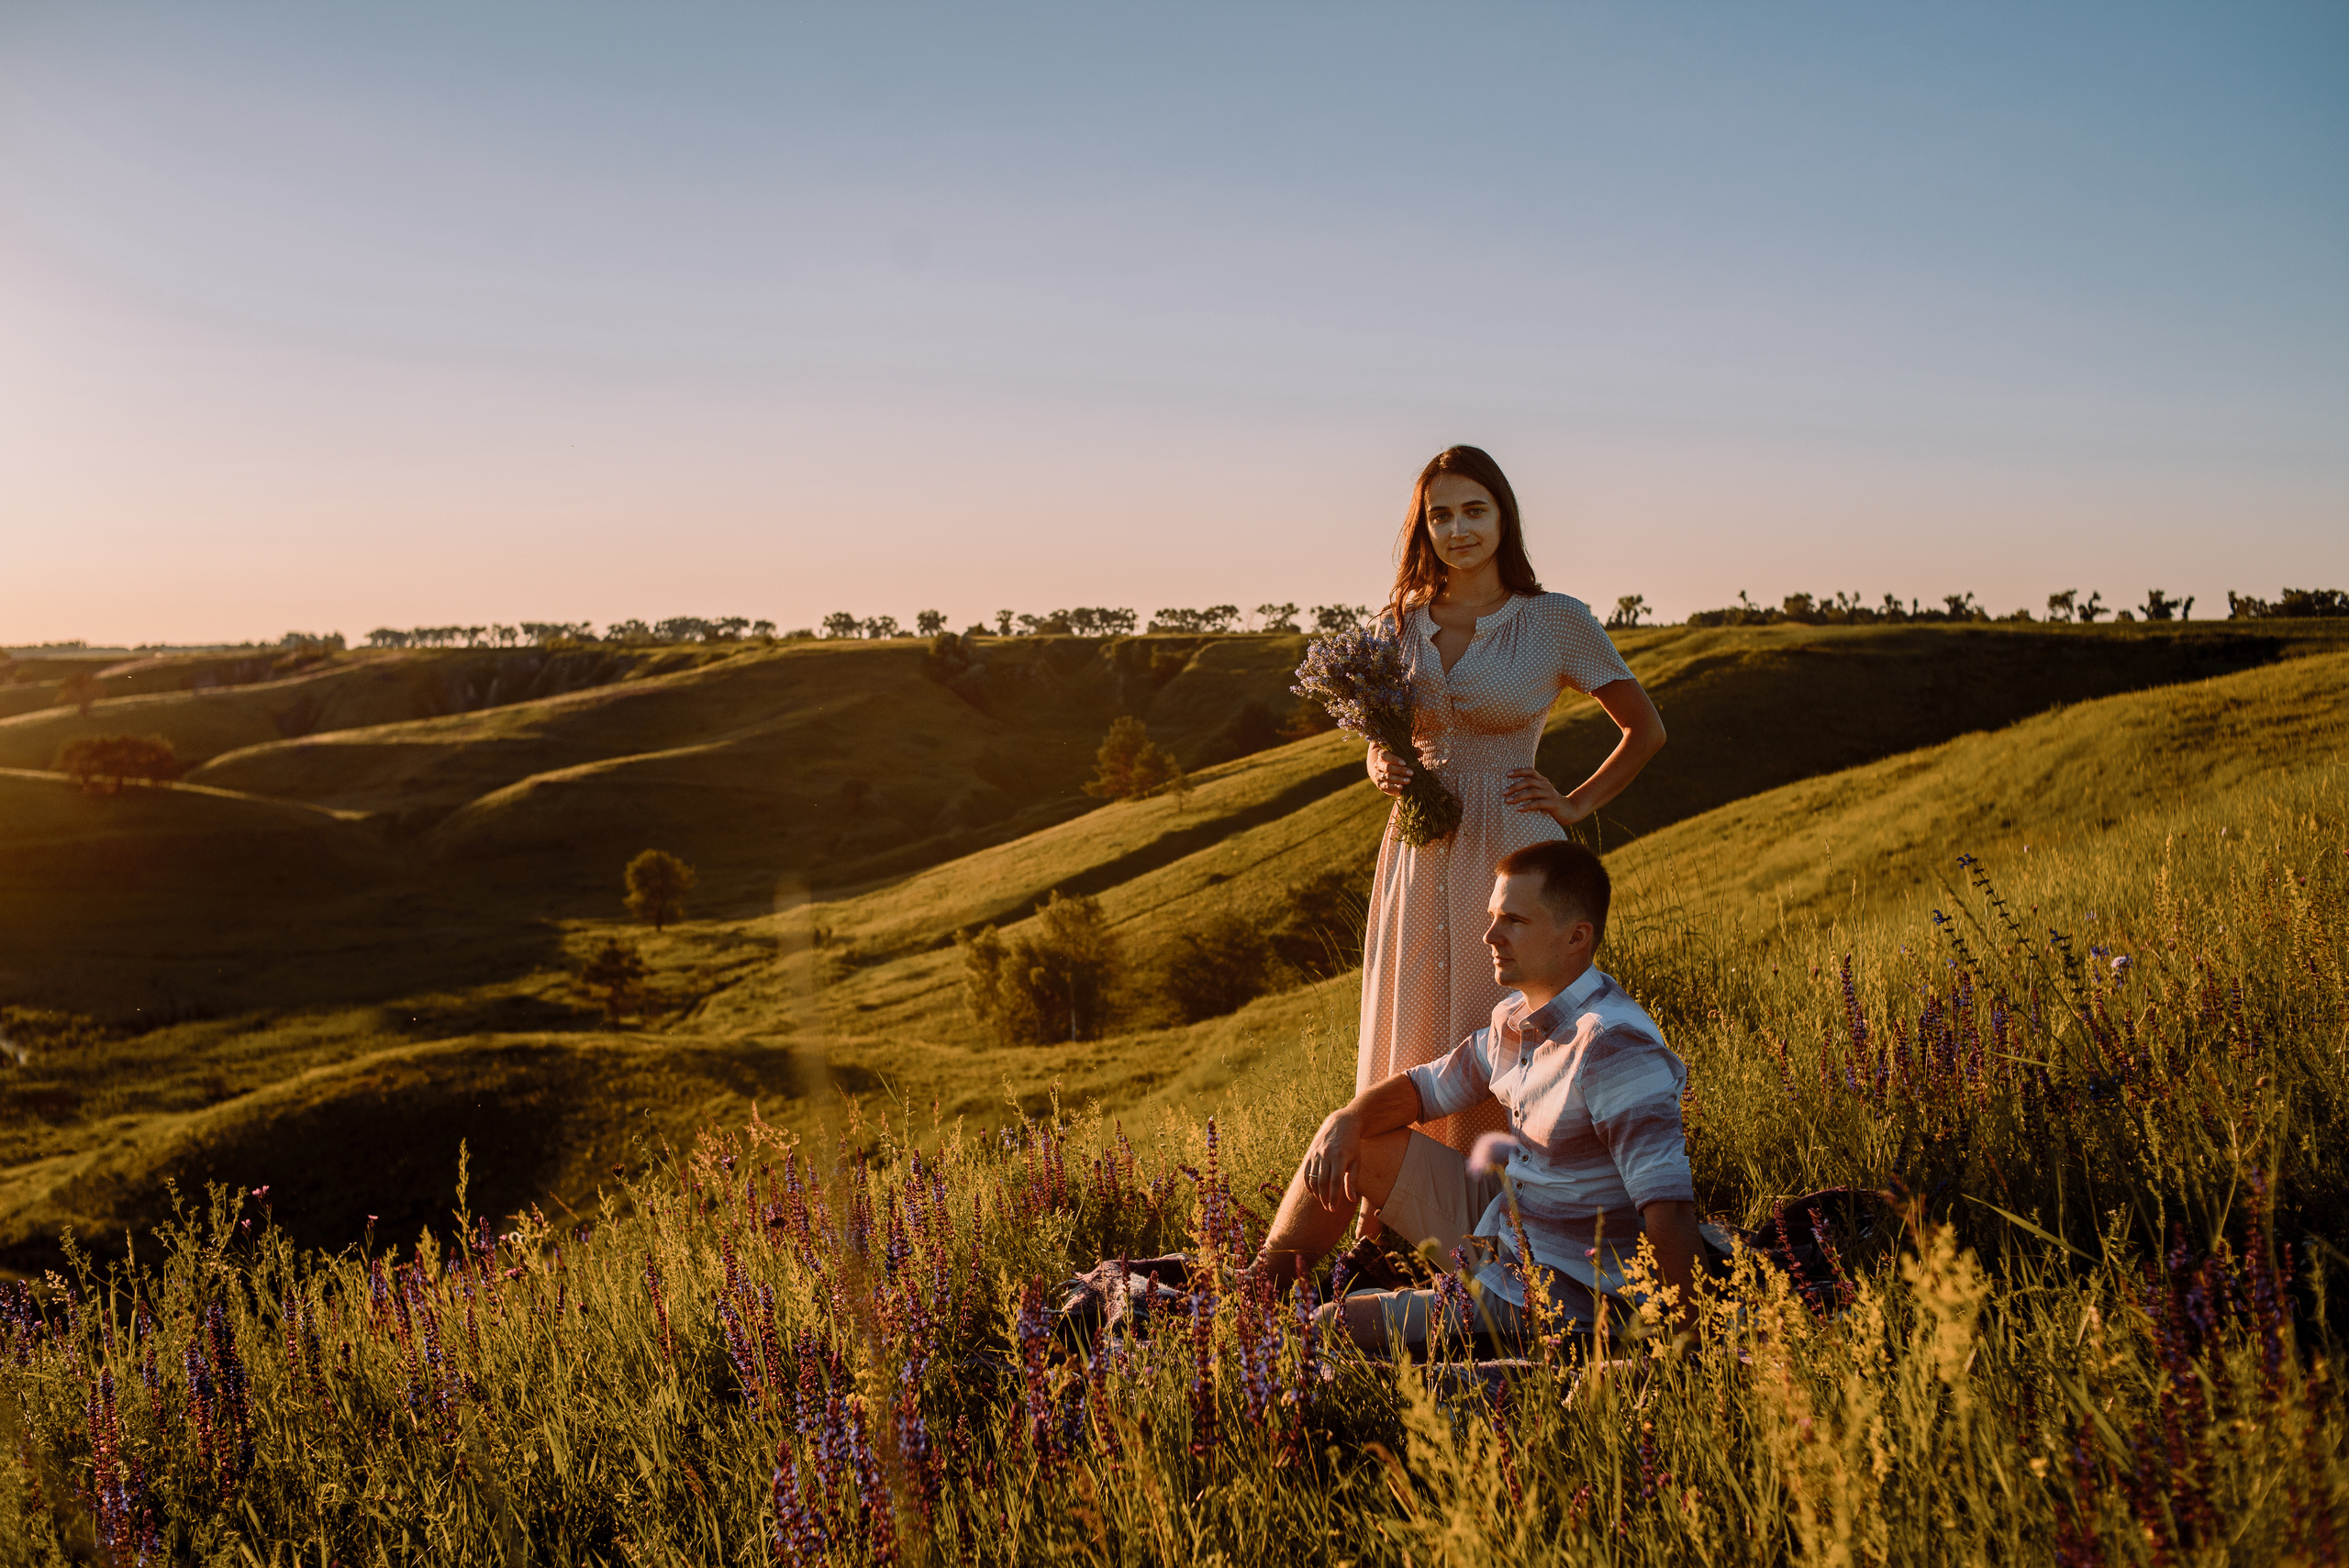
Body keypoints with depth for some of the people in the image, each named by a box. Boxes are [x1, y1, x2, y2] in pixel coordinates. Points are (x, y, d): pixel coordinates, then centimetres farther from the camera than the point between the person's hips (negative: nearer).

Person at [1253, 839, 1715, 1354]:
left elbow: (1669, 1210, -33)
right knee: (1356, 1142, 9)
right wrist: (1347, 1119, -5)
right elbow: (1429, 1086, 15)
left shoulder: (1614, 1047, -29)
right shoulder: (1515, 1018, 2)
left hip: (1563, 1293, -9)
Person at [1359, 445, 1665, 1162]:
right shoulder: (1401, 623, 8)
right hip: (1417, 860, 4)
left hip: (1511, 859, -4)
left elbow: (1646, 729, 8)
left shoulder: (1558, 622, -3)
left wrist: (1574, 807, 0)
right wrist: (1382, 769, -3)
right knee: (1413, 1060, 7)